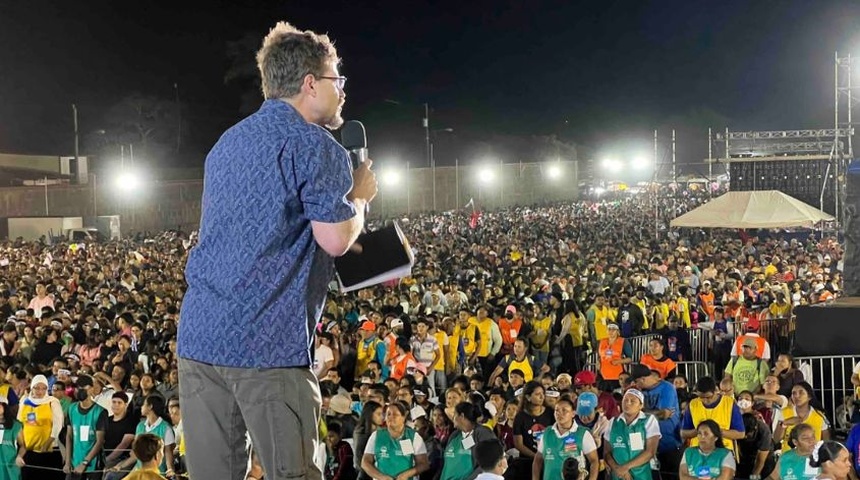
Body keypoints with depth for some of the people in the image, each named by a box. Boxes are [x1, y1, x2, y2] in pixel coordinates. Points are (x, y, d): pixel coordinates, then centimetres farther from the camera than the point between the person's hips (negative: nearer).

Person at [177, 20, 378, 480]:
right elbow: (335, 240, -13)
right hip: (267, 344, -8)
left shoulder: (228, 142, 21)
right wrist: (359, 196, 7)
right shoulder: (313, 144, -5)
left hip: (198, 335, 8)